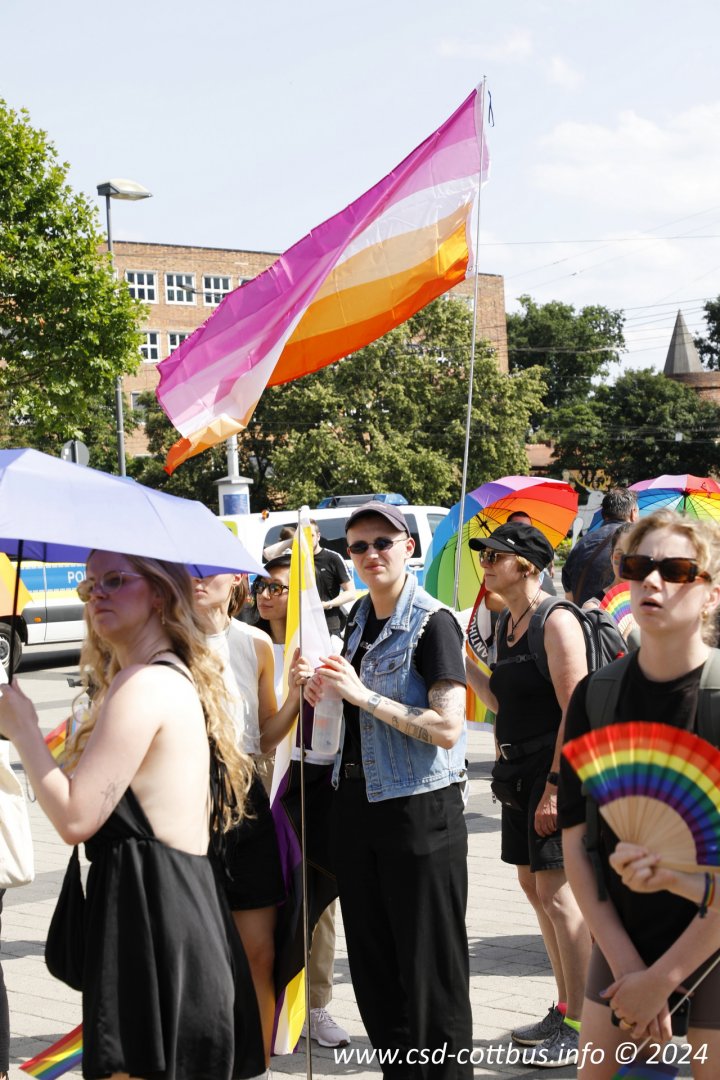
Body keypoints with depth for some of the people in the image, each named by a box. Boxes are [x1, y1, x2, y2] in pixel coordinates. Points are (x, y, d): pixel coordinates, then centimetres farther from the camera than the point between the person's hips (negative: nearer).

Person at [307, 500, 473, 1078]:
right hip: (356, 801, 8)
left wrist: (364, 696, -21)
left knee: (429, 964, -1)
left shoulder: (433, 623, -12)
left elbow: (446, 728, -21)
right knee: (372, 960, 15)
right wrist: (323, 693, 4)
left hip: (419, 807, -8)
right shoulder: (359, 619, 11)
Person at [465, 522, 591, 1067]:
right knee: (533, 885, 14)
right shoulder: (509, 624, 13)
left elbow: (574, 710, -19)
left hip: (558, 770, -10)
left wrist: (554, 786, -22)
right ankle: (565, 1010, 25)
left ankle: (579, 1027, 0)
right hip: (520, 770, 10)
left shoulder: (556, 621, -14)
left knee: (557, 892, -8)